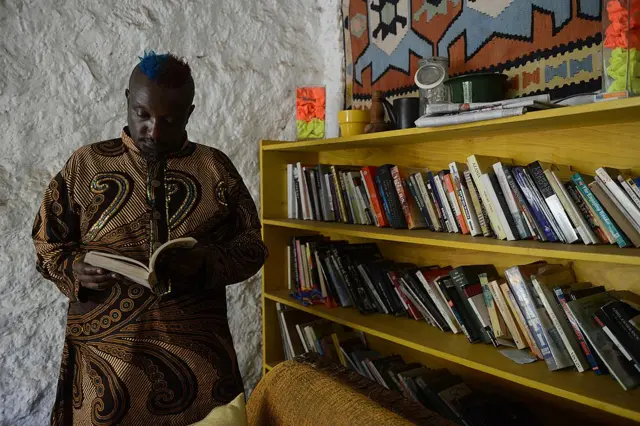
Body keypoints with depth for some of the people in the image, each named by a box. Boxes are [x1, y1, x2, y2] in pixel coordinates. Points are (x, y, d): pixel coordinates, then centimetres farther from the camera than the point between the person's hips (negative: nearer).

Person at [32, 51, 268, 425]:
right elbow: (47, 242, 9)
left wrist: (207, 262, -17)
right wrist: (73, 268, -13)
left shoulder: (216, 167, 2)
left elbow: (252, 244, 2)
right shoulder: (85, 164, 4)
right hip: (105, 350, 0)